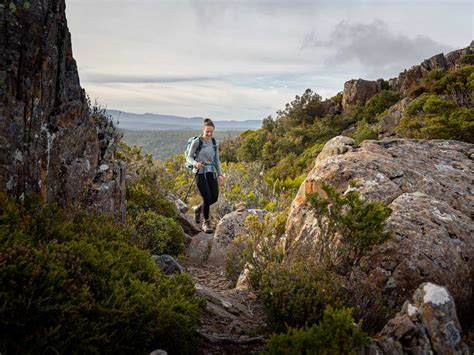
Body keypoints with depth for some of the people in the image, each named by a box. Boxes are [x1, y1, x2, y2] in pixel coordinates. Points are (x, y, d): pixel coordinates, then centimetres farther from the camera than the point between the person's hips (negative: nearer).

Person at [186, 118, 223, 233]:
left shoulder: (214, 142, 7)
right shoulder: (197, 142, -8)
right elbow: (189, 157, -4)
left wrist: (220, 174, 9)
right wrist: (195, 163, -25)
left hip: (211, 172, 5)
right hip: (200, 173, -5)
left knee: (214, 198, 2)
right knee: (207, 198, -8)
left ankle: (198, 209, 33)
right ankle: (206, 223, 13)